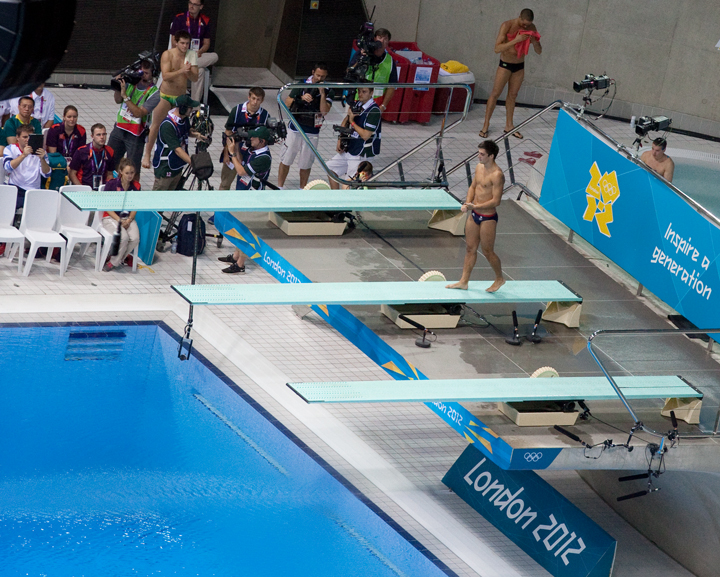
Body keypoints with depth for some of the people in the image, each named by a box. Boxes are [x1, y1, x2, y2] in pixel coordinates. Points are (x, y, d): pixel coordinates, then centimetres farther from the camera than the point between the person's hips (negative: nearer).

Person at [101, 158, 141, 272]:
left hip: (128, 218, 4)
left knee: (135, 238, -24)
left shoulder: (136, 186, 4)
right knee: (124, 237, -32)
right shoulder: (111, 184, -7)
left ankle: (114, 262, -1)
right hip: (111, 217, -4)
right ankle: (122, 257, -1)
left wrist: (129, 220, -11)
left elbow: (135, 207, 7)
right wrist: (119, 220, -17)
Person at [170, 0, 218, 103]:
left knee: (214, 57, -31)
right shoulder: (179, 18, 0)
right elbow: (174, 42, -2)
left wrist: (199, 52, -13)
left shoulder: (205, 21, 9)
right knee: (200, 70, -34)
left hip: (198, 55, 4)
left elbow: (206, 43, 10)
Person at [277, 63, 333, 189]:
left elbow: (324, 111, -15)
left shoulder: (328, 92, -2)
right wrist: (302, 98, -17)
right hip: (295, 129, 0)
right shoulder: (301, 85, -1)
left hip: (312, 133, 0)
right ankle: (279, 187, 17)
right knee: (286, 160, 5)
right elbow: (287, 103, -2)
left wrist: (322, 93, -22)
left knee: (306, 164, 7)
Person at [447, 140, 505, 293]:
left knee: (487, 251, 6)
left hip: (488, 218, -8)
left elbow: (496, 201, -24)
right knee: (470, 248, 13)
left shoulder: (497, 175, -22)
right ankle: (464, 281, 22)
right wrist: (467, 203, 0)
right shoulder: (479, 167, 4)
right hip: (474, 215, 8)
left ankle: (500, 279, 26)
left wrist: (475, 206, -27)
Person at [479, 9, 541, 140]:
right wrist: (515, 40, -37)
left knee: (512, 95, 11)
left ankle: (509, 125, 19)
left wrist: (534, 42, -25)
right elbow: (497, 48, -27)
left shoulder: (531, 28, -6)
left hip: (520, 66, 4)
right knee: (495, 93, -1)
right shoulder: (507, 26, -21)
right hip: (505, 64, -4)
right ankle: (486, 125, 5)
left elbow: (539, 51, -2)